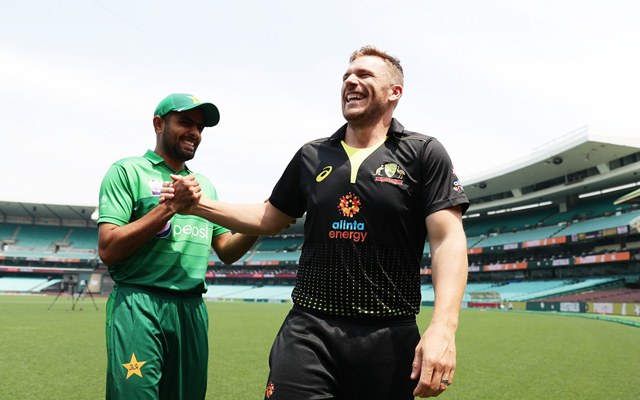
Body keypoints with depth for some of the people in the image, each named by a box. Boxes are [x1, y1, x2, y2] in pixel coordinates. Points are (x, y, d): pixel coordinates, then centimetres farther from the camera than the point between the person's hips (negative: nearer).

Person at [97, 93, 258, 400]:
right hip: (139, 306, -5)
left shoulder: (204, 184, 16)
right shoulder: (127, 171, 0)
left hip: (192, 309, 6)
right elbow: (107, 250, -11)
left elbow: (226, 251, 13)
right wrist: (170, 206, -17)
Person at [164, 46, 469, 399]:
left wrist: (443, 327, -22)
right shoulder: (311, 156, 11)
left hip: (388, 337, -2)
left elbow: (448, 240, -9)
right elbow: (269, 219, 20)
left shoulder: (424, 154, -1)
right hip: (308, 330, 3)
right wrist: (198, 204, 10)